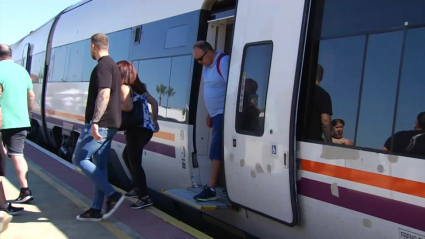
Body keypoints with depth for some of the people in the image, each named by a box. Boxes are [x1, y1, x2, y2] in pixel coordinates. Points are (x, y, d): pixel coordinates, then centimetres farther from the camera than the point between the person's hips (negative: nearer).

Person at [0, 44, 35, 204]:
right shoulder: (22, 71, 11)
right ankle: (25, 191, -2)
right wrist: (27, 113, 26)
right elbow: (31, 96, 15)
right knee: (17, 155, 6)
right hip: (20, 121, 5)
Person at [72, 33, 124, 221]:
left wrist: (95, 122, -30)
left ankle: (112, 195, -6)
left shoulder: (102, 66, -13)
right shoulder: (112, 65, 19)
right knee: (100, 165, 10)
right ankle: (96, 210, 15)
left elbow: (104, 95, -25)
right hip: (109, 124, 10)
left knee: (79, 159, -3)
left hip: (99, 124, -10)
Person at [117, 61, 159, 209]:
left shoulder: (124, 87, -7)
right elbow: (154, 103, 18)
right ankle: (138, 188, 29)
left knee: (135, 162, -3)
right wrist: (155, 121, 23)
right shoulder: (139, 87, 16)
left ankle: (144, 198, -5)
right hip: (147, 128, 9)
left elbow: (128, 106, -22)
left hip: (137, 129, -9)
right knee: (127, 155, 25)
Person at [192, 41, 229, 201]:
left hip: (224, 114, -9)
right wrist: (210, 114, 20)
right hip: (216, 114, 9)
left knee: (216, 151, -9)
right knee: (219, 151, 12)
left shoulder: (223, 62, -17)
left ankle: (211, 189, -4)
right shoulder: (207, 65, 12)